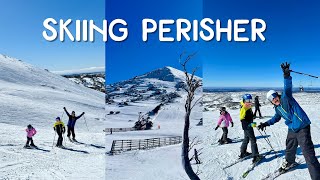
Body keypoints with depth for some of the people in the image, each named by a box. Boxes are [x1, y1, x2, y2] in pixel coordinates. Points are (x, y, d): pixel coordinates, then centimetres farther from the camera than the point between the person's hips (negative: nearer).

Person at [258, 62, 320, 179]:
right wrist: (266, 124, 23)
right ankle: (289, 162, 55)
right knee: (290, 148, 26)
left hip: (302, 127, -8)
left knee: (308, 153, -13)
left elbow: (287, 88, -28)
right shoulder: (277, 108, 11)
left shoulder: (285, 97, -9)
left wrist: (286, 75, -45)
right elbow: (276, 118, 30)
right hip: (292, 130, 8)